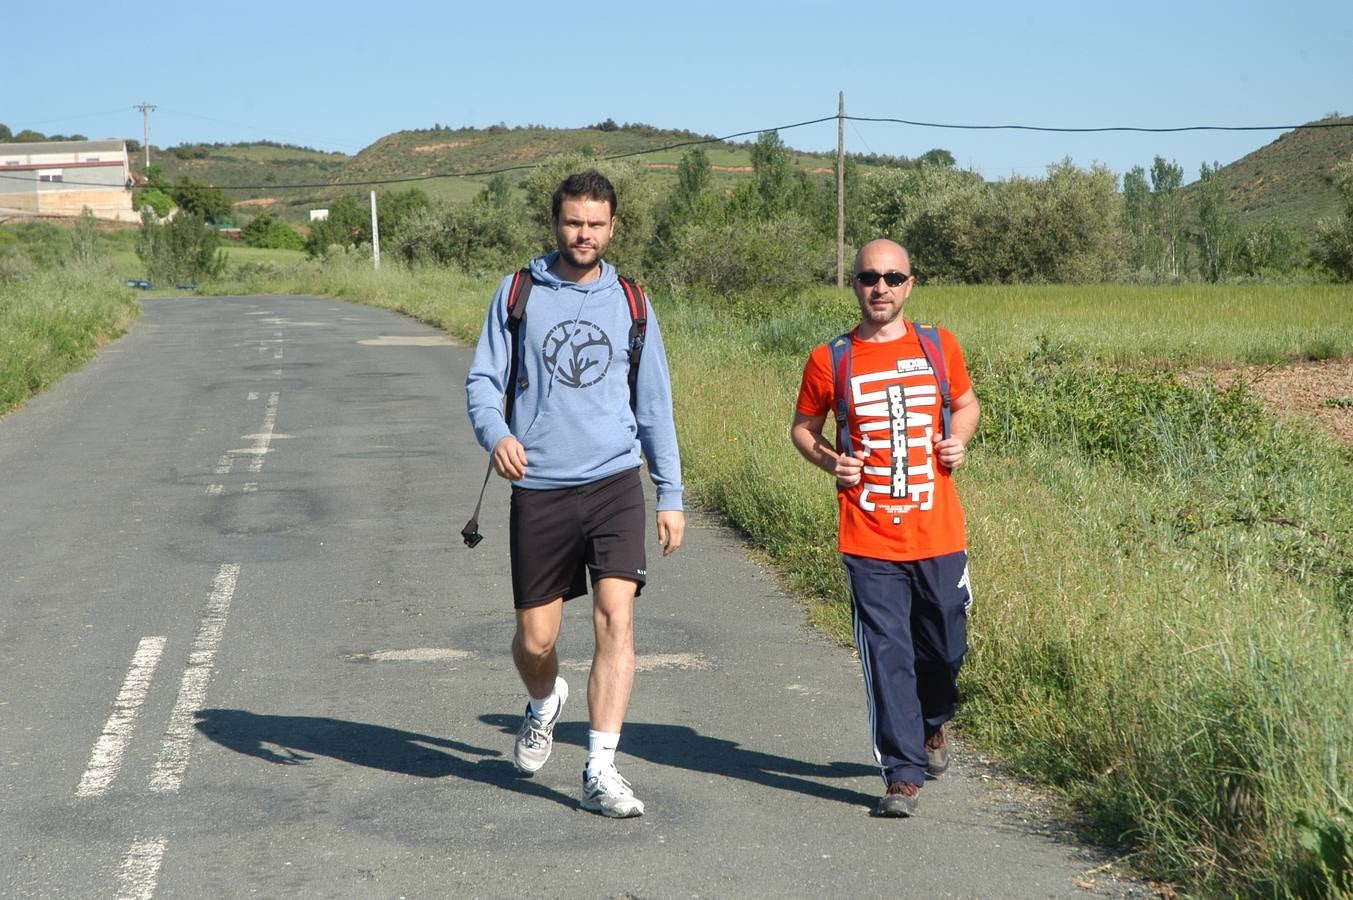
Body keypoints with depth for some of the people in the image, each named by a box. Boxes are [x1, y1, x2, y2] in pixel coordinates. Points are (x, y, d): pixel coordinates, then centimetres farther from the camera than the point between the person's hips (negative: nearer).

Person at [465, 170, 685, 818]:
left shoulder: (630, 302, 10)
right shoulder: (519, 293, 5)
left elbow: (655, 405, 14)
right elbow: (482, 380, 2)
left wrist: (671, 497, 10)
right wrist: (496, 433, -20)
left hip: (614, 483, 1)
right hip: (539, 489, 0)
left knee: (616, 618, -14)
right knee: (534, 640, 4)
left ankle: (600, 771, -8)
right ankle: (544, 702, 40)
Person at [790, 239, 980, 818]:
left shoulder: (939, 347, 5)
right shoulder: (830, 360, 0)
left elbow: (966, 404, 21)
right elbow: (803, 427, 12)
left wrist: (959, 440, 0)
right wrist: (830, 461, -7)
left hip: (939, 534, 2)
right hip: (870, 541, -2)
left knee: (945, 646, 13)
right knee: (887, 656, -5)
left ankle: (933, 722, 44)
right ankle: (903, 775, 4)